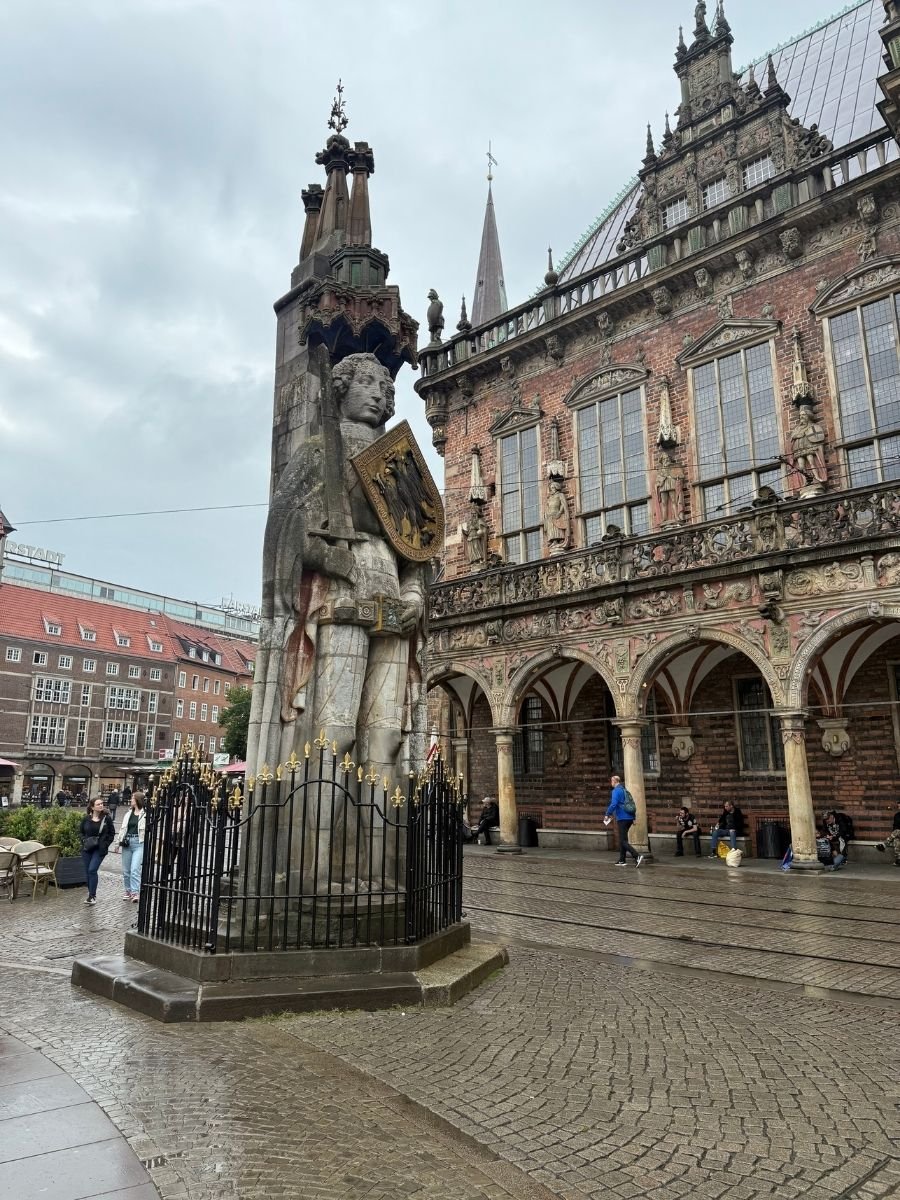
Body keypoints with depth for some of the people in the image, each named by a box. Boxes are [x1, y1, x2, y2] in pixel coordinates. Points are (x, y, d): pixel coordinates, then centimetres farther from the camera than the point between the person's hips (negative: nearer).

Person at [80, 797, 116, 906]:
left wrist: (105, 844, -5)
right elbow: (81, 832, 13)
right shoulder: (86, 818, 0)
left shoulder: (106, 818, -5)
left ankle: (92, 896, -8)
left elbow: (112, 833, 3)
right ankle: (91, 892, 24)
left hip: (100, 850, -3)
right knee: (88, 871, 8)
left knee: (92, 870, -13)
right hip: (87, 849, 3)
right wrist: (84, 841, -2)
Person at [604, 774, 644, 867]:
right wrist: (634, 818, 21)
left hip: (622, 818, -9)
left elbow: (613, 804, -20)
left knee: (623, 841, -8)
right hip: (629, 818, 9)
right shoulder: (625, 791, 18)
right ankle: (622, 860, 19)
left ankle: (637, 856, -24)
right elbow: (632, 805, 19)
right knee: (622, 839, 17)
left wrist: (607, 814, -11)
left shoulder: (616, 791, -8)